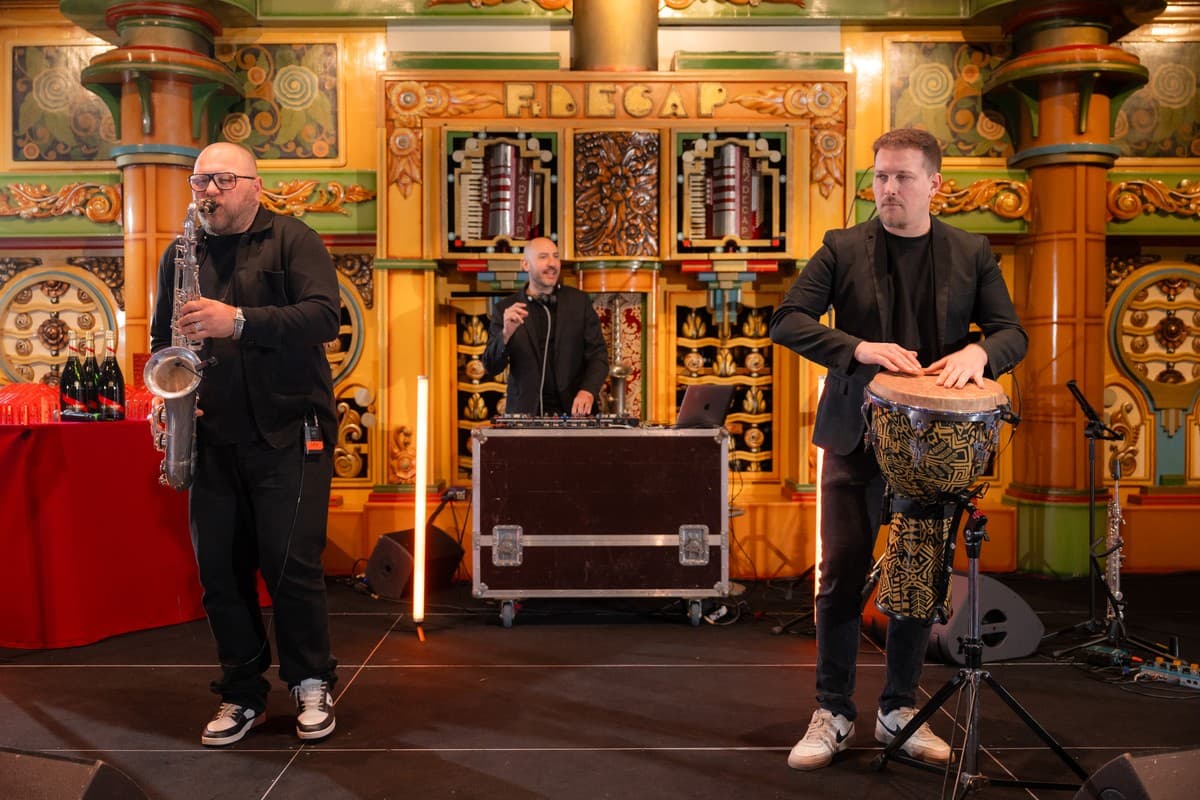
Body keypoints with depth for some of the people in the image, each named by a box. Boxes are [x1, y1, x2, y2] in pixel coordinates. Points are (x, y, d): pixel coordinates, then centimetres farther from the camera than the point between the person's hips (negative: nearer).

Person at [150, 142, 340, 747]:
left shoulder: (292, 240, -1)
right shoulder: (179, 256, 14)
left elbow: (324, 315, -16)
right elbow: (162, 340, 20)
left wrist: (239, 321, -27)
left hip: (288, 432, -4)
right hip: (212, 436, 5)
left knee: (290, 561, -6)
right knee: (219, 567, 6)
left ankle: (311, 683, 16)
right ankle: (242, 693, 23)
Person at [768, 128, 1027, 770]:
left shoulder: (972, 253, 5)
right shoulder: (843, 249, -1)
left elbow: (1012, 331, 4)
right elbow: (787, 320, -9)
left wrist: (978, 351, -19)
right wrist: (860, 348, -24)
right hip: (856, 436, -2)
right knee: (842, 573, 1)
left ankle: (899, 709, 25)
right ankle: (833, 713, 15)